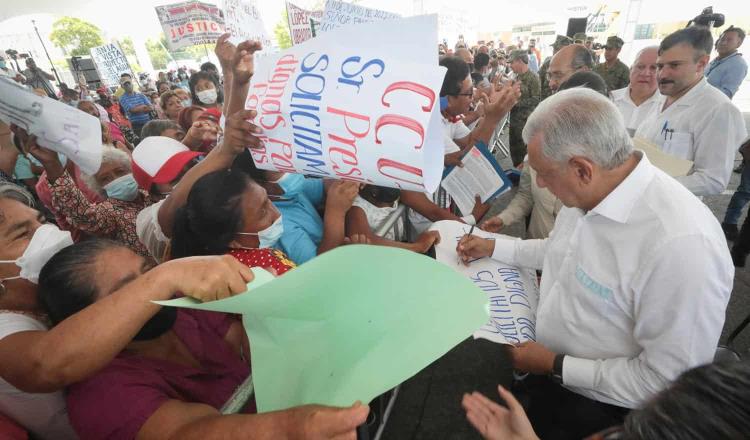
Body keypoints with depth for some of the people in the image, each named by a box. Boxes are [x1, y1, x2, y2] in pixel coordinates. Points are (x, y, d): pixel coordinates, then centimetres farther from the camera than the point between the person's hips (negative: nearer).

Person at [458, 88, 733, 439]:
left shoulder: (681, 244, -34)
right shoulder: (589, 192, -9)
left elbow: (669, 380, -26)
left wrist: (556, 366, -20)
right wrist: (492, 247, 5)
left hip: (594, 408, -6)